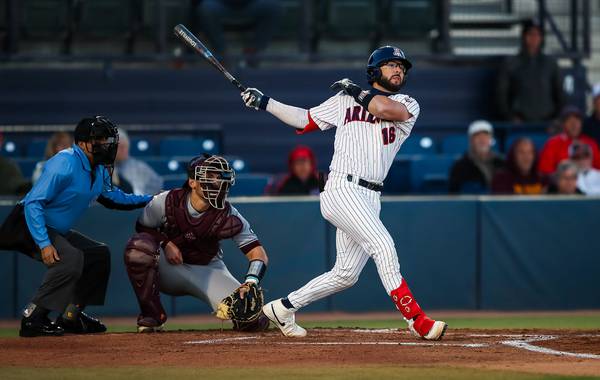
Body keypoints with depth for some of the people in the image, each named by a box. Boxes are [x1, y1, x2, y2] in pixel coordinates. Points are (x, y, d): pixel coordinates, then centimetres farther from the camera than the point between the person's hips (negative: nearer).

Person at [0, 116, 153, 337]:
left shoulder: (100, 171, 5)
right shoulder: (65, 164, -24)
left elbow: (113, 198, 23)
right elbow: (33, 203, -27)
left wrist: (150, 200, 12)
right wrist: (44, 244, -33)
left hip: (58, 231, 10)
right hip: (30, 226, -10)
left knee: (100, 254, 13)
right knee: (71, 259, -30)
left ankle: (70, 315, 14)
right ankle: (32, 319, -27)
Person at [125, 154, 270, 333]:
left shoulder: (229, 216, -18)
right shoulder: (166, 202, -18)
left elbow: (258, 253, -17)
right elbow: (142, 228, 1)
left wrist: (251, 282, -36)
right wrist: (165, 243, -18)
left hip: (208, 270, 0)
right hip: (171, 267, 0)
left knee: (254, 322, -22)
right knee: (139, 247, -34)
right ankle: (151, 316, -16)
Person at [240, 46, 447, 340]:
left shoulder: (408, 106, 10)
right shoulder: (345, 100, 11)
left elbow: (385, 109, -13)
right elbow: (305, 120, 20)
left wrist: (355, 91, 1)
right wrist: (264, 103, 14)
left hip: (370, 199, 5)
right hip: (342, 189, -5)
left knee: (346, 274, 8)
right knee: (382, 245, -22)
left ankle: (283, 307, 24)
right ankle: (416, 320, -25)